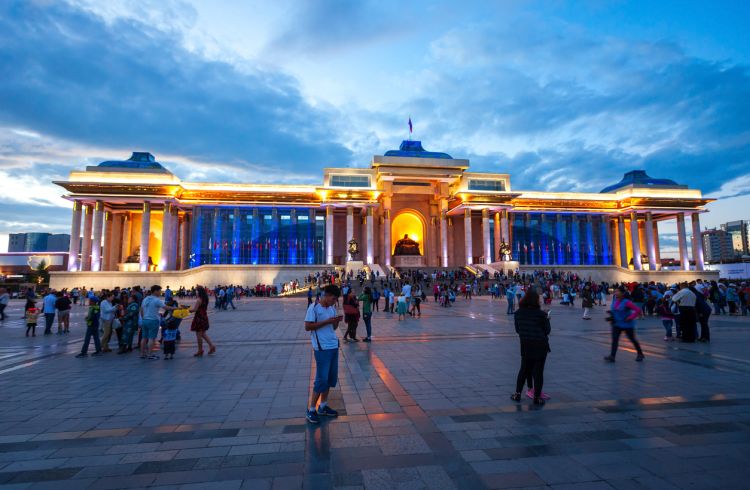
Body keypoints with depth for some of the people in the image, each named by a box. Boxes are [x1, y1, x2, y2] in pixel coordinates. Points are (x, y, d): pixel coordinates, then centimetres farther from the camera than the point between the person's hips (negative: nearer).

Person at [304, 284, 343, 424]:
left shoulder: (332, 308, 10)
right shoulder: (314, 308, -11)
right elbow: (307, 327, -16)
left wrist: (337, 321, -5)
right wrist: (327, 321, -20)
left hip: (334, 347, 8)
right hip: (322, 349, -8)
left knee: (331, 378, 13)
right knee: (321, 379, -3)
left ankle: (323, 406, 27)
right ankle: (310, 410, 11)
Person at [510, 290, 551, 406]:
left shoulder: (518, 313, -4)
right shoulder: (541, 314, -15)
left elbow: (517, 330, 5)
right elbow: (547, 331, -5)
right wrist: (547, 320, 10)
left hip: (525, 346, 3)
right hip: (540, 346, -3)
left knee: (523, 369, 16)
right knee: (538, 371, 7)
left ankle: (517, 394, 19)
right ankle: (537, 397, 14)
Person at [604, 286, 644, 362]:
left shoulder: (627, 302, -20)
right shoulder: (615, 301, 1)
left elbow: (638, 310, -19)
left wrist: (630, 317, -21)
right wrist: (611, 315, 3)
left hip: (627, 324, -5)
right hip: (617, 324, 6)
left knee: (632, 339, 13)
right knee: (614, 339, -6)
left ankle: (640, 354, 35)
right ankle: (612, 356, -9)